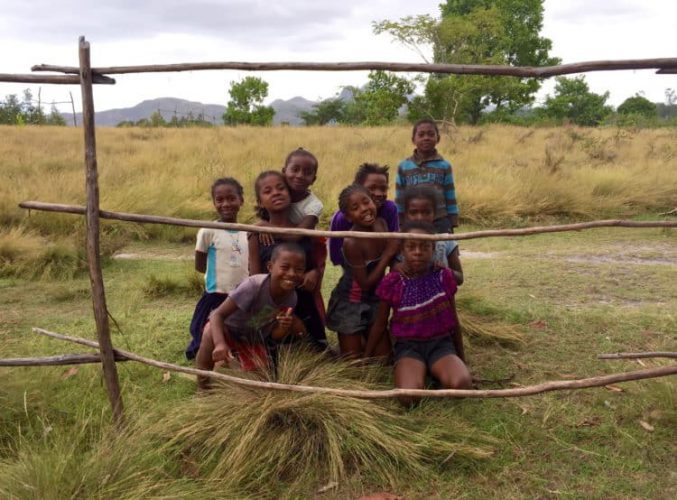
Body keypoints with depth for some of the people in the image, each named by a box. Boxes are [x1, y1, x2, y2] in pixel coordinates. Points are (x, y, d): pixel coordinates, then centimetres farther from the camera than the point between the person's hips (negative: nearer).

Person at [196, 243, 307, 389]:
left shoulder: (291, 298, -19)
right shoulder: (254, 285, -36)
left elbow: (274, 336, -10)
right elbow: (218, 314, -36)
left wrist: (283, 328, -34)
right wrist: (220, 343, -53)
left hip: (253, 339, 5)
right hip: (228, 327, -5)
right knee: (211, 332, -38)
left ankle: (236, 360, 25)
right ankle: (203, 379, -12)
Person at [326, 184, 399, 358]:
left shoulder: (381, 224, -10)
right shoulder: (352, 243, -29)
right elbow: (365, 284, -23)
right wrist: (388, 254, -23)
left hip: (374, 300, 6)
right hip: (350, 303, -6)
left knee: (384, 357, 13)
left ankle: (362, 339, 37)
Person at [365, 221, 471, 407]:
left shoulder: (444, 276, -2)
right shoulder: (392, 282, -6)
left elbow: (453, 319, 11)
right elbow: (380, 324, 7)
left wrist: (461, 357, 17)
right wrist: (366, 358, 14)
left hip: (441, 344, 1)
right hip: (408, 346, -1)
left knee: (461, 384, -31)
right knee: (408, 396, -30)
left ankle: (437, 375, 1)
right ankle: (421, 373, 1)